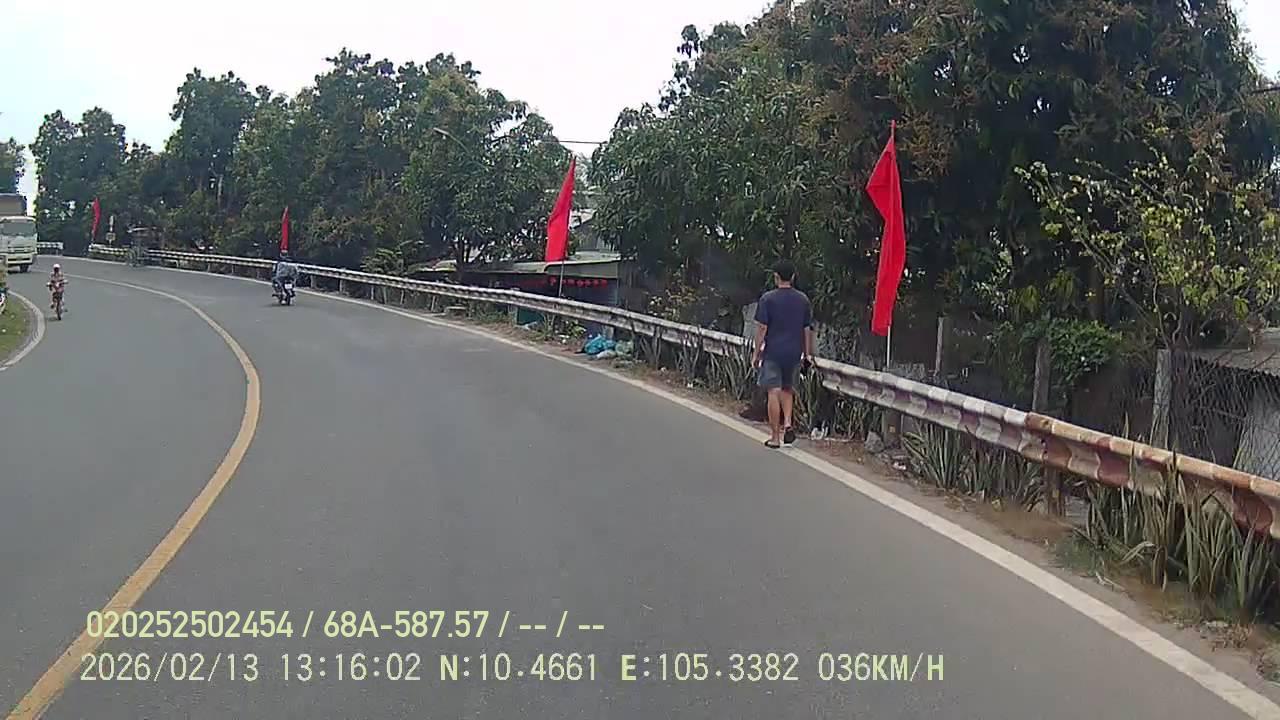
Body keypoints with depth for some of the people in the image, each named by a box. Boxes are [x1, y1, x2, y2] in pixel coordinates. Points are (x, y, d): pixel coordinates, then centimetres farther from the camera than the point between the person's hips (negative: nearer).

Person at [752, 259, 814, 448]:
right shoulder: (803, 299, 5)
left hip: (772, 353, -4)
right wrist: (808, 353, 14)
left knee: (774, 392, 0)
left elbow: (762, 328, -9)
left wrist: (757, 353, -2)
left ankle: (775, 437, 4)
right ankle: (787, 423, 2)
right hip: (794, 353, 4)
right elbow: (808, 329, 7)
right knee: (787, 389, 21)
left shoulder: (768, 299, -7)